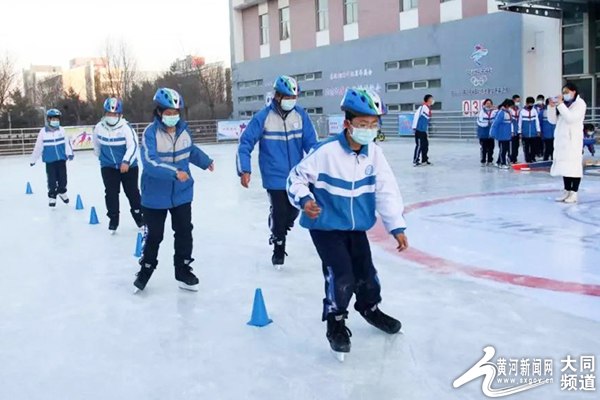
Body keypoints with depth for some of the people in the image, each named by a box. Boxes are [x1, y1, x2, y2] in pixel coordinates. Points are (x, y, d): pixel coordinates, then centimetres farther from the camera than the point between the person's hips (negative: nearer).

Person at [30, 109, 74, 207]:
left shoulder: (62, 130, -1)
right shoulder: (43, 132, -4)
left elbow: (67, 142, 0)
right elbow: (38, 146, 0)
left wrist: (69, 153, -14)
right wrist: (33, 159, 6)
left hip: (61, 159, 1)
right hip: (50, 160, -1)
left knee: (63, 178, 5)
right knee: (52, 179, 1)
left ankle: (62, 192, 30)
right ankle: (52, 196, 17)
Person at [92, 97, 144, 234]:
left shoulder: (126, 127, -21)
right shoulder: (98, 128, -10)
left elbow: (133, 146, -28)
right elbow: (96, 145, 10)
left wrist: (126, 162, -40)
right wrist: (101, 157, 22)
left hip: (128, 166, -2)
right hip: (108, 166, 2)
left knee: (132, 191, 8)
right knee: (111, 193, -1)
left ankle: (138, 215, 28)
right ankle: (113, 219, 13)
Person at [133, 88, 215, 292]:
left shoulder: (183, 129, -2)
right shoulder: (151, 133, -19)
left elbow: (191, 150, 19)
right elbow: (150, 163, -30)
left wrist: (205, 161, 33)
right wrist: (174, 172, -42)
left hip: (182, 192, 4)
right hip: (155, 194, -4)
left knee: (184, 231, 8)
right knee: (153, 235, 8)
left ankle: (183, 271, 23)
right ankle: (146, 269, 29)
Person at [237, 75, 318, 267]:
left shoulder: (301, 115, -2)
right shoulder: (263, 117, -11)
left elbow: (311, 143, -2)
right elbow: (245, 143, -7)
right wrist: (244, 170, -15)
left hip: (296, 176, 3)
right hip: (274, 177, -3)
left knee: (293, 211, 12)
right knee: (279, 213, 0)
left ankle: (278, 233, 43)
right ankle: (278, 248, 25)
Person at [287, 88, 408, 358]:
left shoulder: (374, 153, -8)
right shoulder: (326, 152, -23)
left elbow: (386, 191, -4)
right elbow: (296, 178, -13)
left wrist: (396, 226, -7)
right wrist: (304, 200, -31)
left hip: (357, 226, 5)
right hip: (325, 226, -5)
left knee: (366, 273, 14)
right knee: (341, 276, -13)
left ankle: (370, 308, 44)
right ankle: (335, 322, 11)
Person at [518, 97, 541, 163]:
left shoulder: (535, 111, 3)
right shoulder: (522, 111, -1)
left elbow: (537, 121, 5)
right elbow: (520, 122, 3)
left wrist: (538, 131, 2)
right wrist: (520, 132, 2)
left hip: (533, 133, 1)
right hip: (525, 134, -1)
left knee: (534, 147, 4)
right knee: (526, 147, 4)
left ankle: (532, 159, 15)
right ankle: (527, 160, 11)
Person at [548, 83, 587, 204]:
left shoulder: (580, 103, -3)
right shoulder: (563, 104, 15)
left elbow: (570, 118, -18)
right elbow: (553, 120, 12)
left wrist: (560, 104, -16)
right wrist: (551, 106, -1)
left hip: (573, 139, -7)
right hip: (561, 139, 7)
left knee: (574, 165, -7)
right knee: (564, 165, 8)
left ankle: (574, 193, -6)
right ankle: (567, 191, 14)